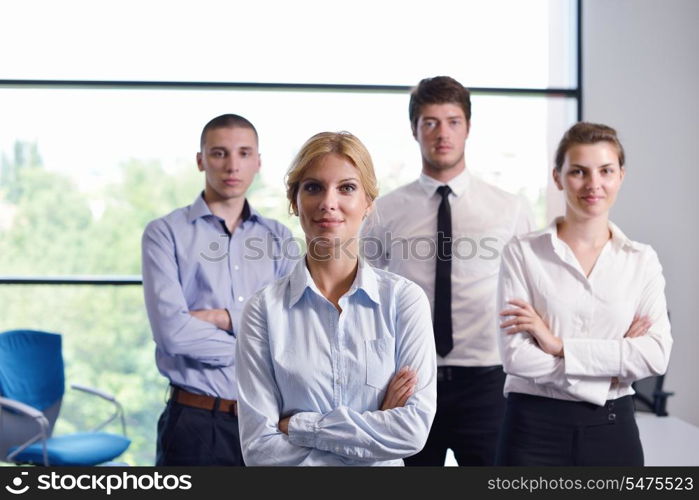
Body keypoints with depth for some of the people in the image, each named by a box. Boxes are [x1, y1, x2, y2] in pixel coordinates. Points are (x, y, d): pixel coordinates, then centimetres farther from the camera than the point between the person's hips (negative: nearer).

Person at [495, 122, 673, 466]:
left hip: (612, 428, 2)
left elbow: (656, 355, -10)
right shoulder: (522, 253, -5)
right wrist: (617, 359, -11)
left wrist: (560, 346, -15)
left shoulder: (642, 260, 3)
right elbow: (516, 357, -13)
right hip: (535, 429, -2)